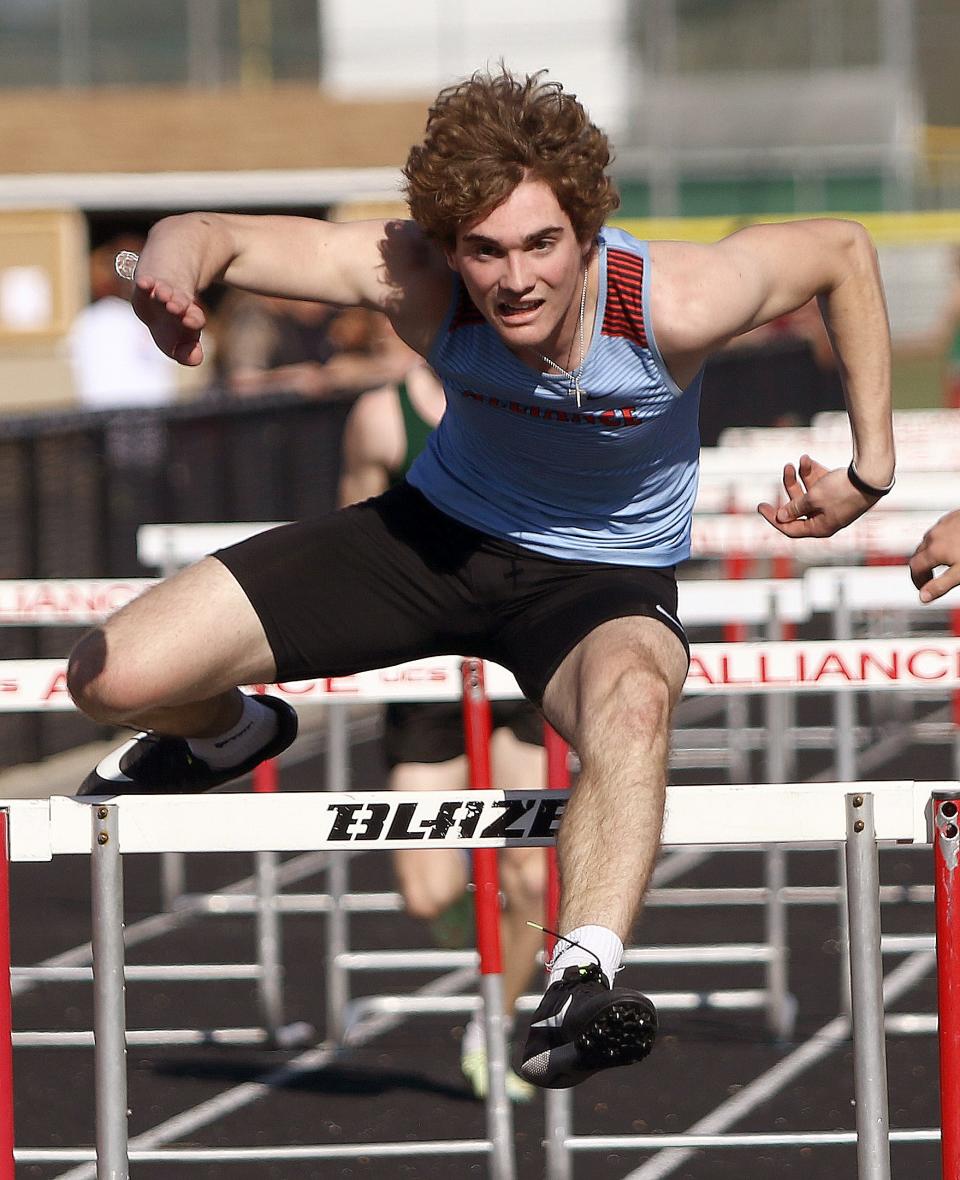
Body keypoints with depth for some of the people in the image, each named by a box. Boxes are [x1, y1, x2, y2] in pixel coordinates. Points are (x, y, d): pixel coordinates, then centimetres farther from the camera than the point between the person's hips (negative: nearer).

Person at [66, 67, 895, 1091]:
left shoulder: (673, 305, -30)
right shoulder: (416, 280, -26)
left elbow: (844, 248, -12)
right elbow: (206, 234, -23)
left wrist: (871, 471, -8)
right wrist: (169, 274, -49)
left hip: (605, 577, -3)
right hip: (441, 533, 3)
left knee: (634, 698, -42)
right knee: (113, 679, -7)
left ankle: (582, 985, -55)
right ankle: (228, 736, 30)